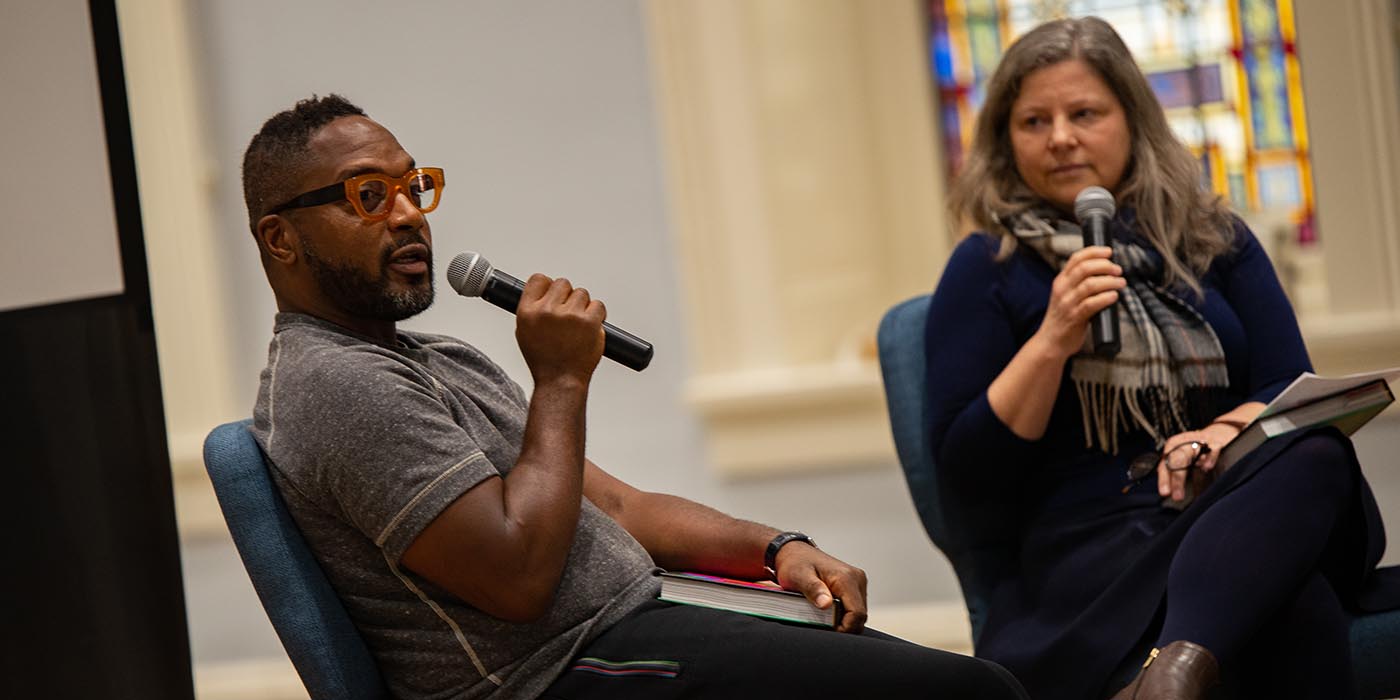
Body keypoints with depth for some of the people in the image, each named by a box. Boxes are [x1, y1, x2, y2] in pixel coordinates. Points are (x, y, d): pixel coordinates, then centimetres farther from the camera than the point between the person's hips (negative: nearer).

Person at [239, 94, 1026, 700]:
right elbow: (518, 574, -22)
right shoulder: (334, 385, -13)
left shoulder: (444, 363, 20)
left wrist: (777, 547, 5)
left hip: (634, 618, 10)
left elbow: (614, 503, 19)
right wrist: (562, 381, -12)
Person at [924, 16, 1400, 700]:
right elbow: (966, 469, 2)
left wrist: (1226, 432, -13)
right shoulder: (987, 267, 8)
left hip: (1249, 511, 5)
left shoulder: (1212, 237, 18)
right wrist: (1052, 341, -11)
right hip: (1091, 535, -5)